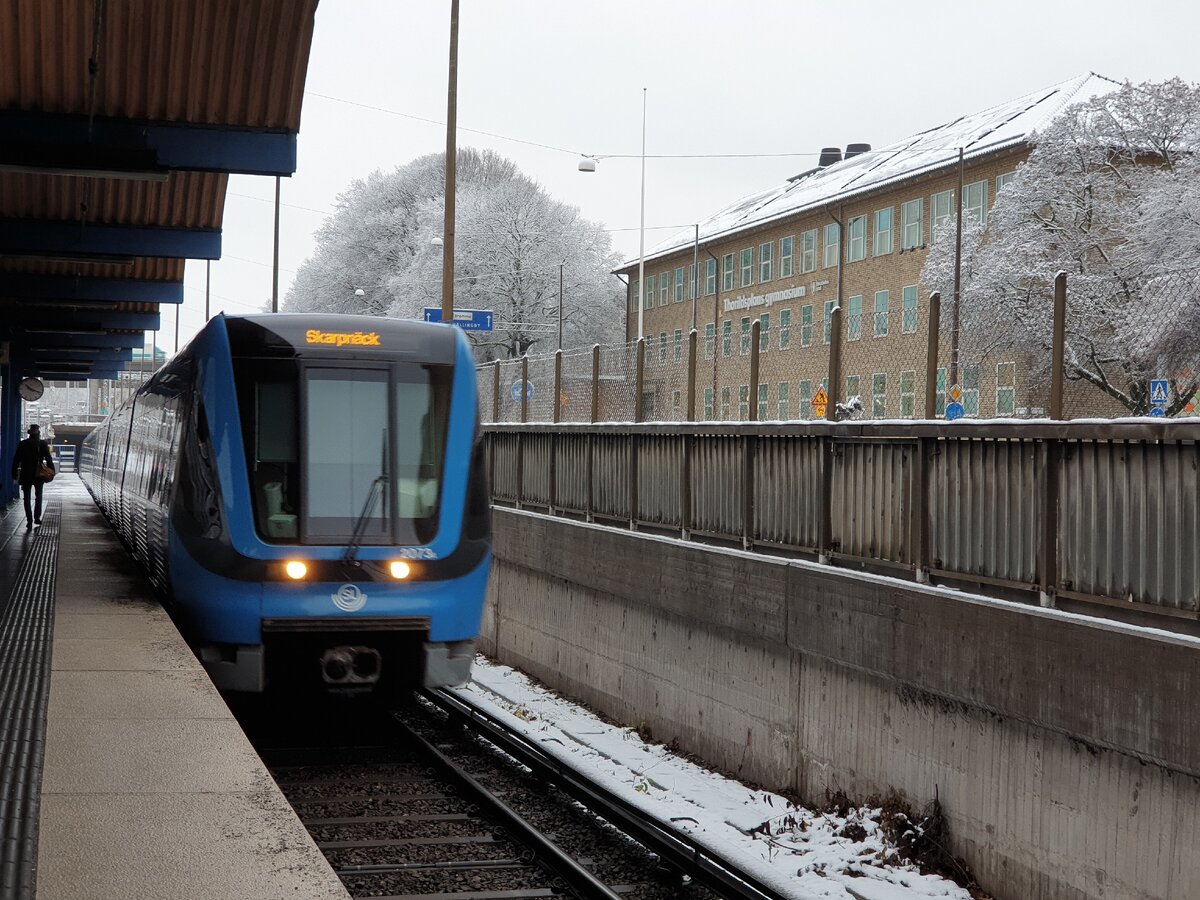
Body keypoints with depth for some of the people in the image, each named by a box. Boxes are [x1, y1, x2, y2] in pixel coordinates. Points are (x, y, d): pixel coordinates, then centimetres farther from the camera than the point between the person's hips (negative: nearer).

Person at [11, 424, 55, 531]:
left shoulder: (22, 444, 0)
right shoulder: (43, 444, -4)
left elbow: (16, 460, 1)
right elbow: (48, 459, -6)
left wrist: (14, 474, 6)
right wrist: (51, 471, 0)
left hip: (25, 475, 0)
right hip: (39, 474, 0)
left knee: (27, 498, 6)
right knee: (38, 497, 15)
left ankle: (29, 521, -1)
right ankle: (37, 519, 6)